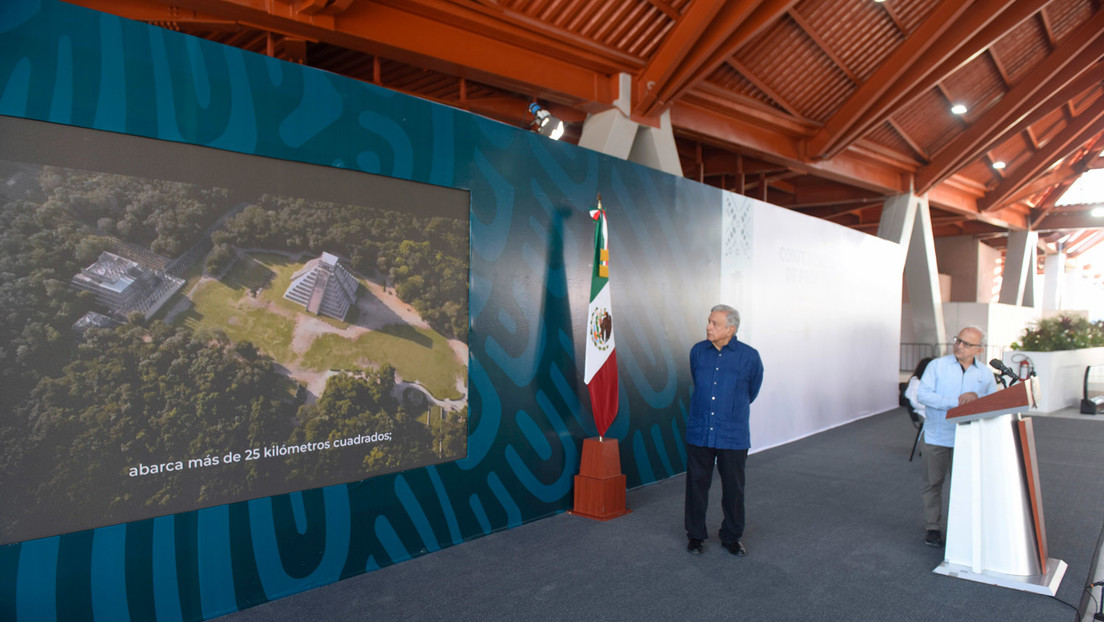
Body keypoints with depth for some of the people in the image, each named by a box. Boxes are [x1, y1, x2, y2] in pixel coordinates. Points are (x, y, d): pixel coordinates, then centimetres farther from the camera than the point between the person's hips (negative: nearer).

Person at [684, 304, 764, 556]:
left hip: (733, 436, -2)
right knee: (697, 484, 8)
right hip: (699, 432, 2)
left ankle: (732, 537, 27)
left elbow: (752, 391, 12)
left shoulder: (749, 356, -7)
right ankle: (696, 535, 24)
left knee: (733, 488, 9)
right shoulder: (697, 351, 2)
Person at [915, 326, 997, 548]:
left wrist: (977, 397, -14)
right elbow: (922, 394, -12)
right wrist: (955, 402, -21)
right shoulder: (937, 365, -3)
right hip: (936, 436, -2)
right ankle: (932, 527, 19)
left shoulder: (985, 374, 7)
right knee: (933, 483, 7)